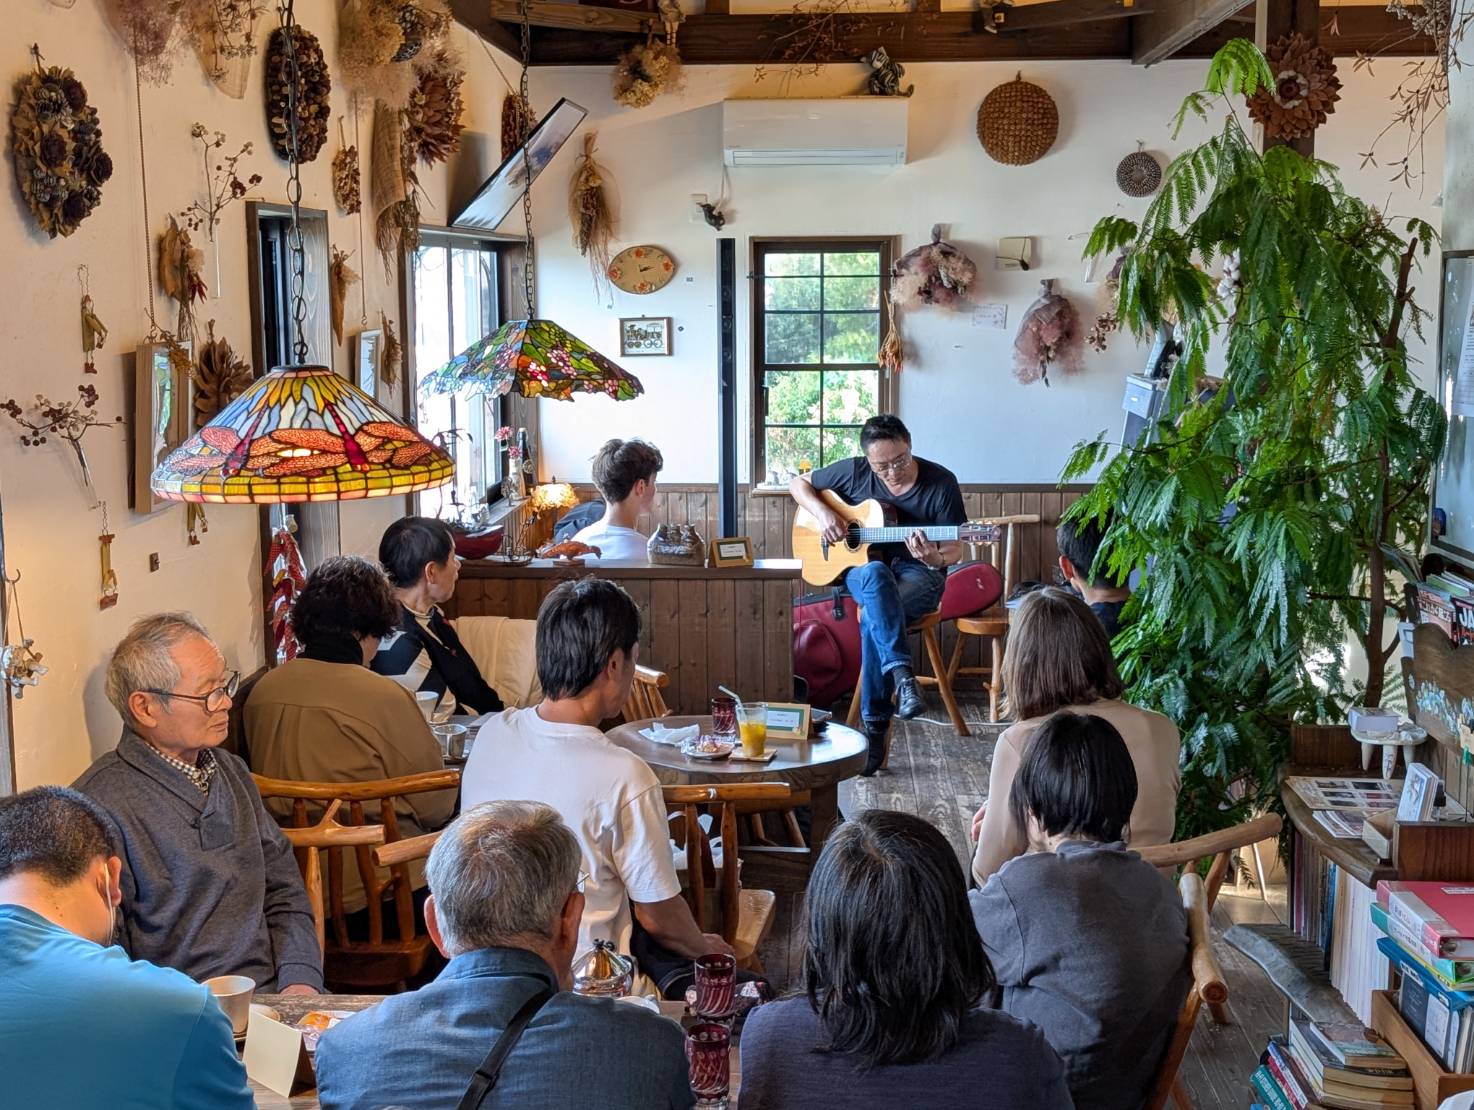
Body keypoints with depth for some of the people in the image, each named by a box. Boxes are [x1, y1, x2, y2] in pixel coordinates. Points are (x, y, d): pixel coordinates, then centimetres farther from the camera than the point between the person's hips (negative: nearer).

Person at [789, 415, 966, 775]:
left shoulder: (941, 483, -8)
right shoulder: (853, 472, -3)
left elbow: (954, 552, -5)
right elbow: (799, 483, 11)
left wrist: (934, 558, -29)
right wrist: (822, 512, -9)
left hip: (917, 573, -2)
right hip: (860, 569, 2)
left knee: (873, 620, -35)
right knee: (876, 574, -40)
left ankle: (875, 729, -30)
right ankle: (902, 676, -50)